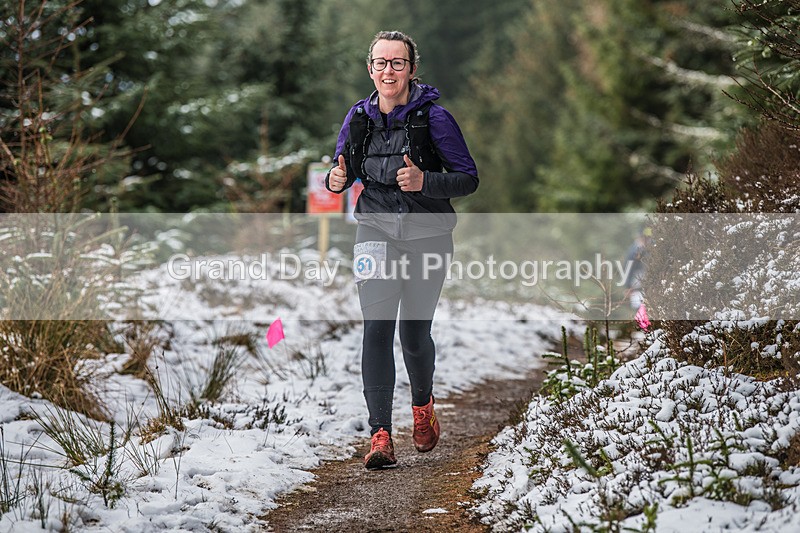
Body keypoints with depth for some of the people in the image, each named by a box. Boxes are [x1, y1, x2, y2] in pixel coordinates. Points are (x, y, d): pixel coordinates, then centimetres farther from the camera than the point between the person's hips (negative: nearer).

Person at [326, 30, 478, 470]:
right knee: (377, 328, -13)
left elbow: (469, 178, -8)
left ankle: (423, 405, 39)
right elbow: (342, 169, 15)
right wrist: (336, 181, -9)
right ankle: (380, 434, -14)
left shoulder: (433, 117, -10)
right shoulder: (359, 117, 2)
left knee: (415, 332, 7)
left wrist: (424, 181, -25)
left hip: (427, 236, -2)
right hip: (376, 231, 2)